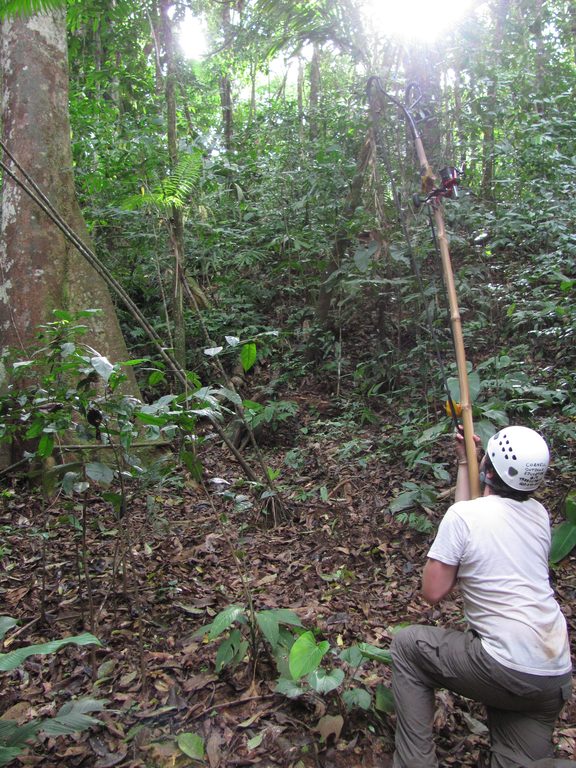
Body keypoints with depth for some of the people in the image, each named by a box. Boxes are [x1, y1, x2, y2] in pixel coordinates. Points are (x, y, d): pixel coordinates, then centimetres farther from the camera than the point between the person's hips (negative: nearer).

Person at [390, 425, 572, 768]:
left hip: (507, 671, -6)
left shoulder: (462, 515, -13)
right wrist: (464, 461, 27)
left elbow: (433, 592, -8)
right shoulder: (539, 514, 6)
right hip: (558, 677, 7)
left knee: (406, 645, 13)